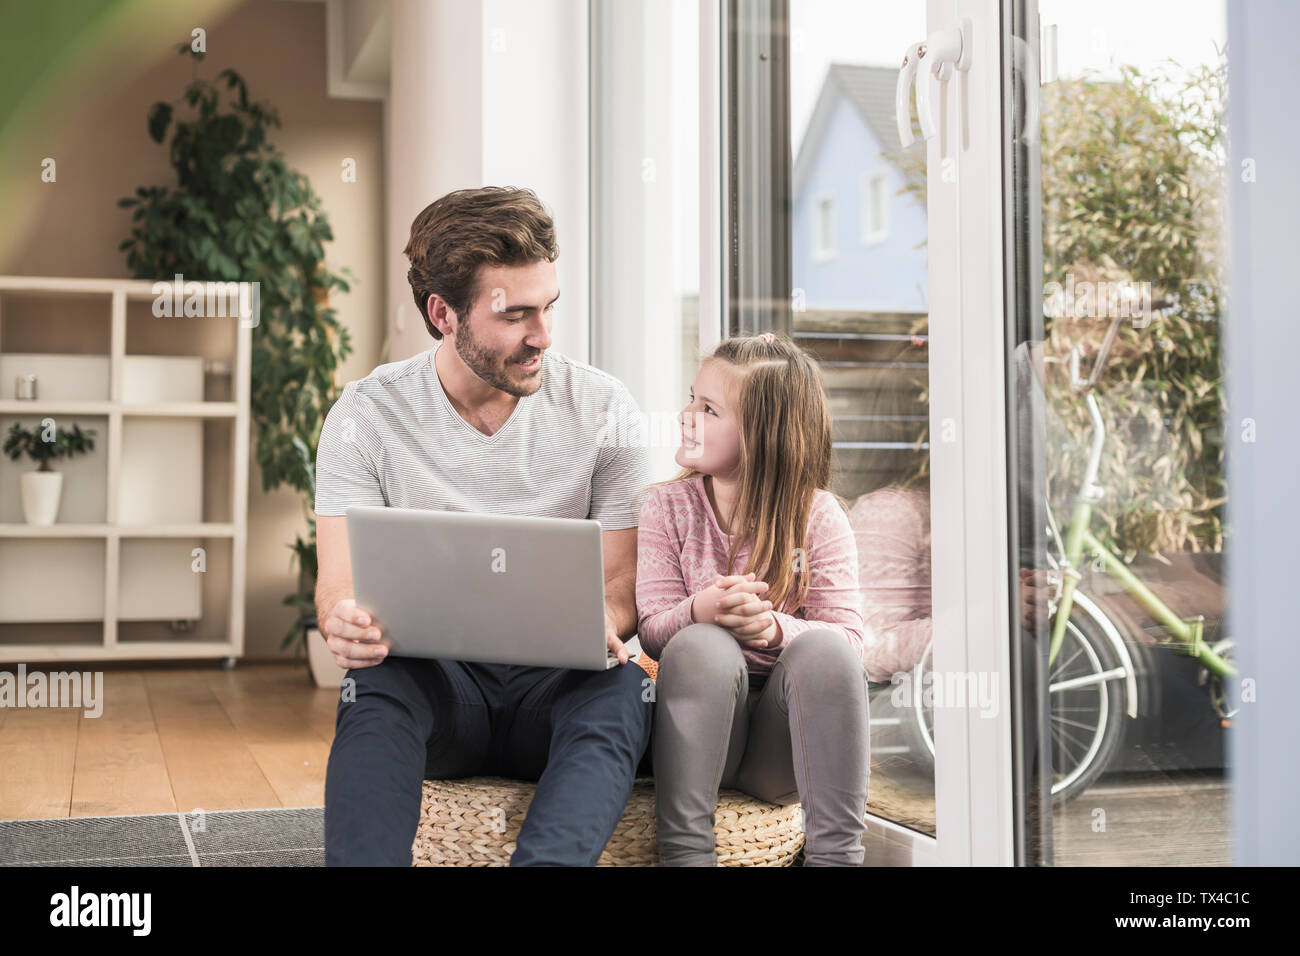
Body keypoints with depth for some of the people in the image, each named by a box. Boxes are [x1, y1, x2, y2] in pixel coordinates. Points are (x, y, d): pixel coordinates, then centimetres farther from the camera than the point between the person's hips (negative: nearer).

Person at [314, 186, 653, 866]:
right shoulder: (366, 415, -2)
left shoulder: (601, 407, -1)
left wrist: (601, 622, -26)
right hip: (434, 679, 0)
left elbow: (624, 583, 0)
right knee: (375, 681, -34)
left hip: (555, 684, 0)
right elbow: (338, 586, -5)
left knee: (620, 689, -34)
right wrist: (344, 624, -32)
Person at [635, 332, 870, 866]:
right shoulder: (666, 507, 4)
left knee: (823, 648, -30)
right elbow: (653, 631, -5)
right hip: (700, 736, 0)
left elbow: (848, 636, -7)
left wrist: (774, 627, -29)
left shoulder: (817, 515, 2)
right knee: (701, 645, -31)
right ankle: (685, 853, -31)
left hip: (785, 741, 0)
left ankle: (836, 856, -26)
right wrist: (700, 610, -30)